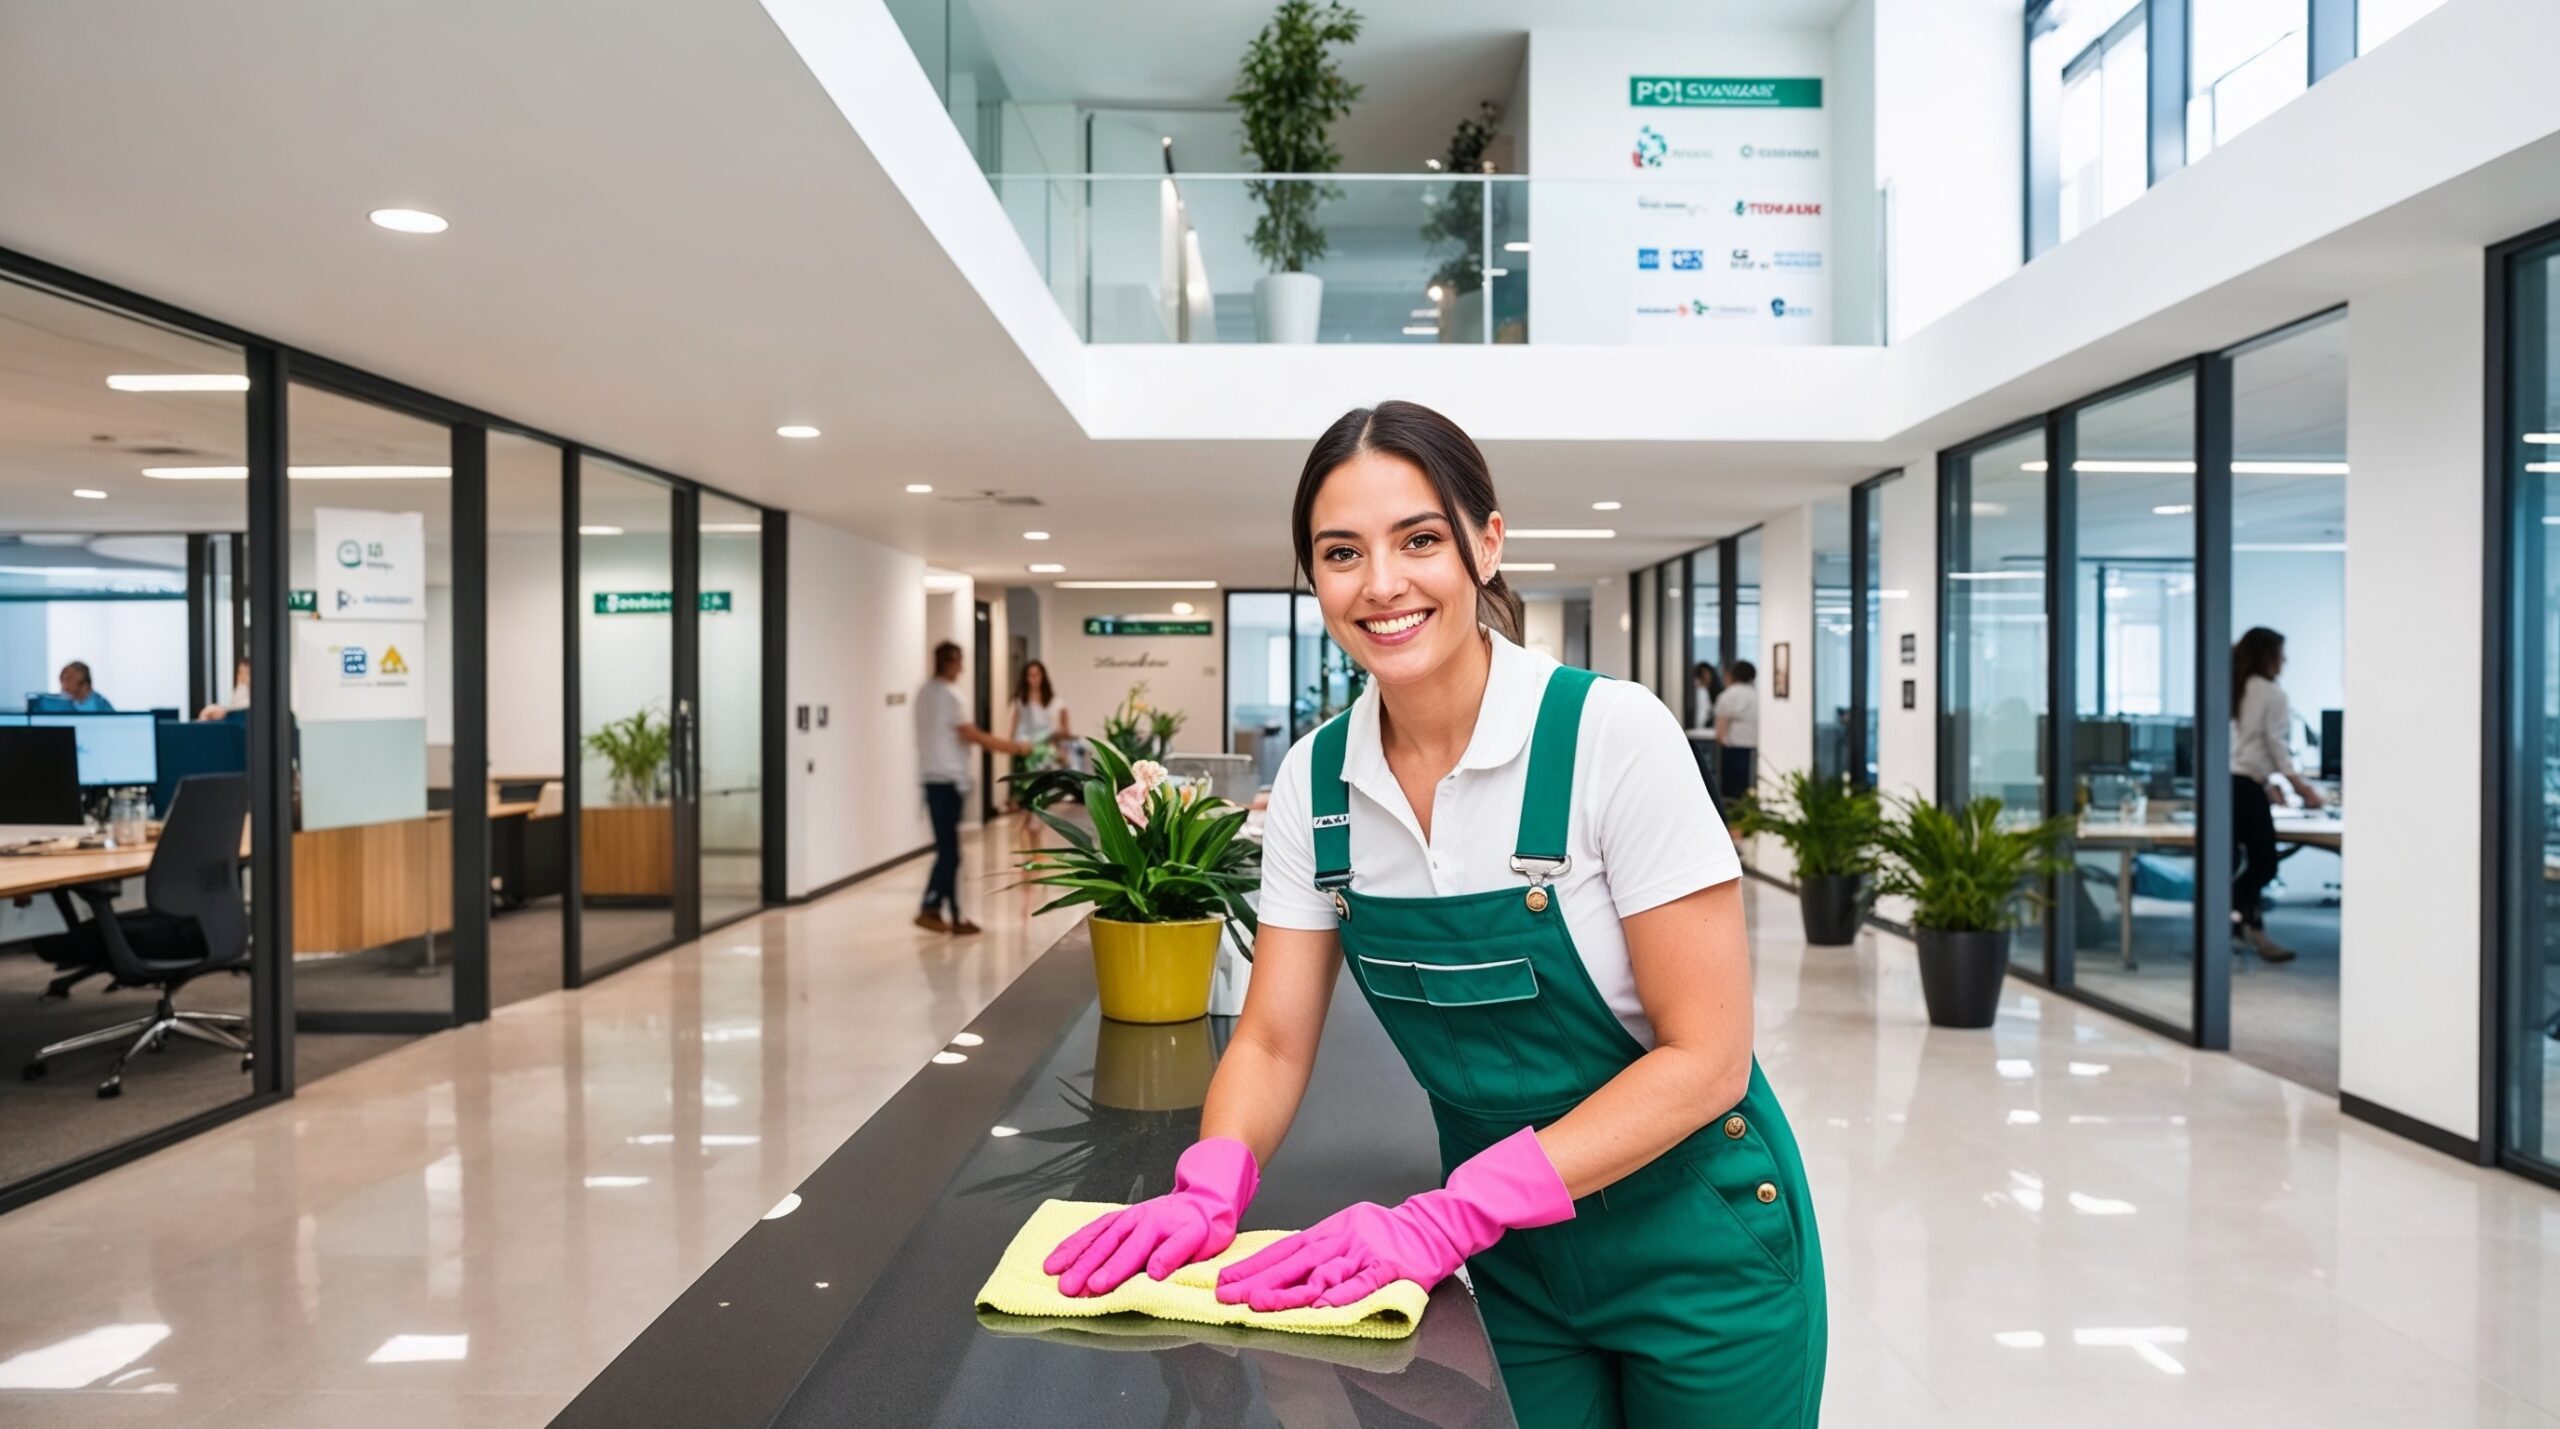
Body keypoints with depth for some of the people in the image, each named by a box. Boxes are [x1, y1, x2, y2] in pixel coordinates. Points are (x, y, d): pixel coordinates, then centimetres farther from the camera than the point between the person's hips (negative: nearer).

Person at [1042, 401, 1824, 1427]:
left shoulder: (1613, 735, -22)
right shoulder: (1315, 780, -8)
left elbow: (1706, 1055, -21)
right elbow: (1272, 1042, -2)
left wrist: (1446, 1219, -27)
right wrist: (1210, 1191, -22)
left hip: (1692, 1239, -3)